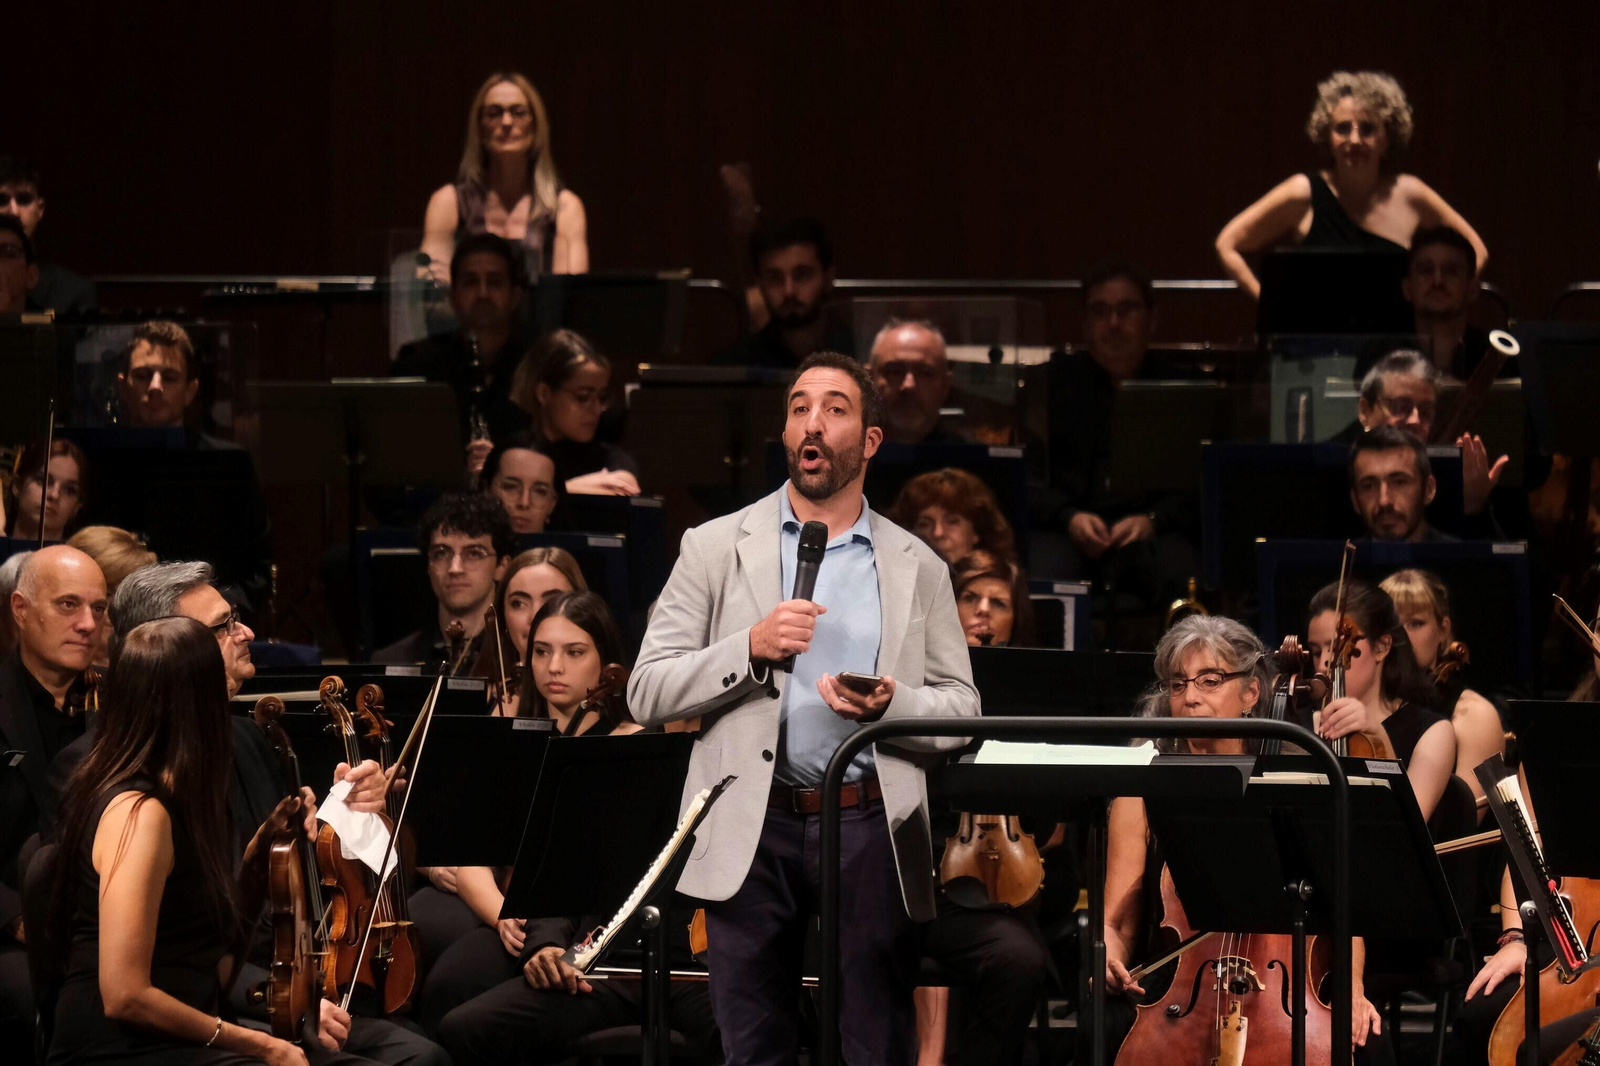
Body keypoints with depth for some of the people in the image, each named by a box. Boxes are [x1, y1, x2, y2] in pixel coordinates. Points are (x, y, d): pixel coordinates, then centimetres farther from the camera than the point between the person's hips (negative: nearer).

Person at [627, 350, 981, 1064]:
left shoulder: (917, 568, 12)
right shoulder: (716, 548, 9)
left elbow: (962, 709, 10)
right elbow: (647, 695, 2)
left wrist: (890, 705, -11)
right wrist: (751, 649, -13)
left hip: (874, 833, 0)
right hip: (754, 832, 0)